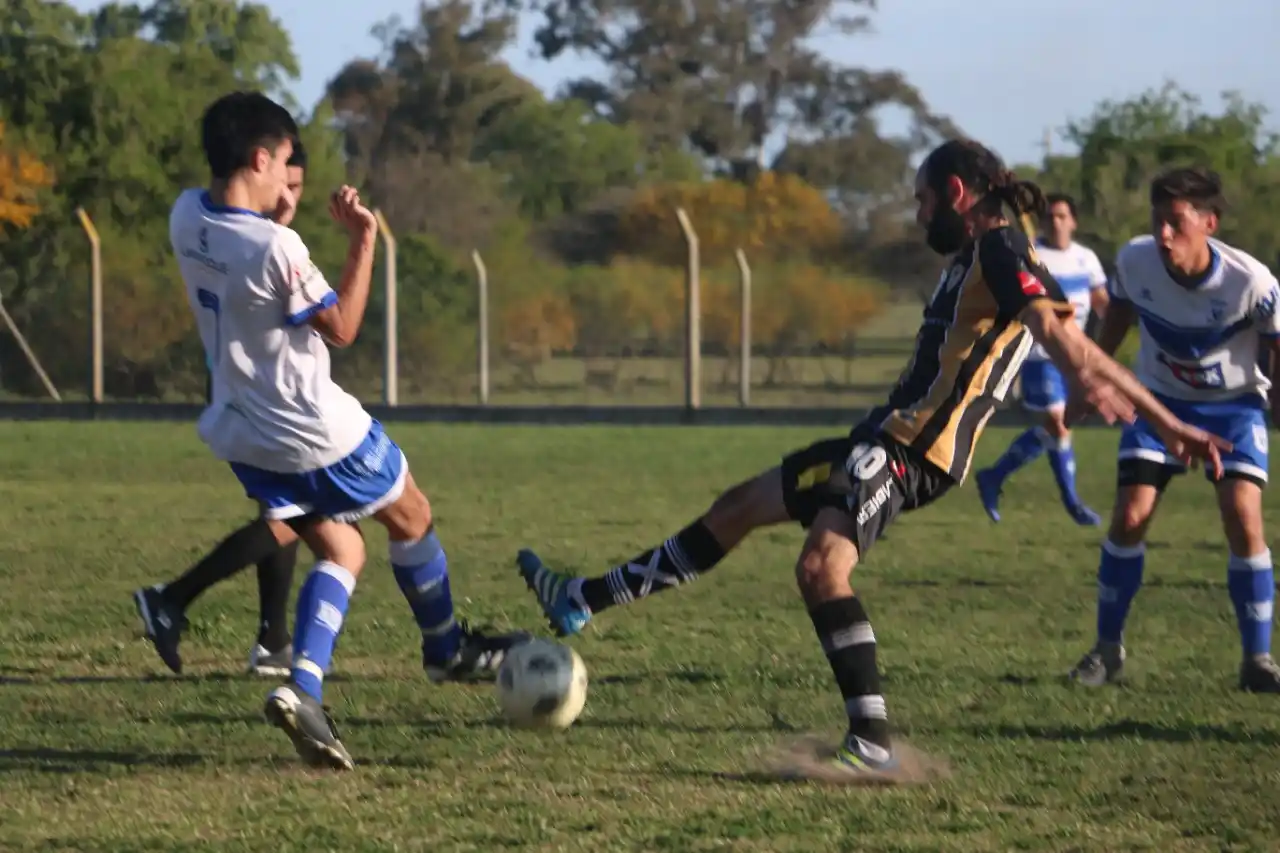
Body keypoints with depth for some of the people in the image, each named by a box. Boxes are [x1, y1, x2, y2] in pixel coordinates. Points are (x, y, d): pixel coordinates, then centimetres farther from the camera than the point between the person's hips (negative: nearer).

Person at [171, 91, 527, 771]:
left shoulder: (187, 216, -6)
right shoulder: (275, 248, -29)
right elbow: (341, 328, -15)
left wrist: (279, 212, 14)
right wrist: (364, 240, -13)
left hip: (243, 435, 8)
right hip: (318, 434, -7)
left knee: (339, 552, 17)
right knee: (411, 517, 18)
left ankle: (302, 687, -4)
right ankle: (447, 649, 38)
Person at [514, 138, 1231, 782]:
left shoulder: (999, 250, -9)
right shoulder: (981, 258, 19)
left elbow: (1050, 322, -29)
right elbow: (1084, 347, 20)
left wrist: (1084, 380, -51)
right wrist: (1168, 424, 21)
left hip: (909, 450, -11)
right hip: (887, 437, 11)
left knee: (821, 565, -29)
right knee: (739, 508, 17)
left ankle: (874, 743, -29)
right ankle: (585, 599, 26)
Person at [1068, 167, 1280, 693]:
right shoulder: (1134, 260, -20)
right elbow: (1118, 316, 3)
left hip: (1234, 404, -2)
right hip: (1161, 400, 2)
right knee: (1129, 518, -7)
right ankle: (1108, 649, 11)